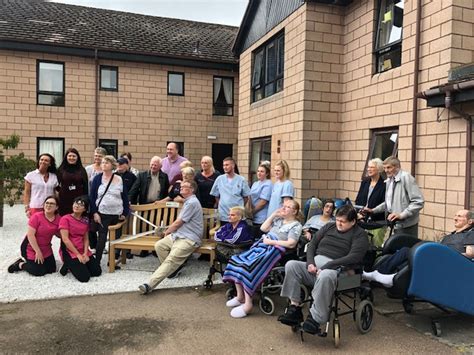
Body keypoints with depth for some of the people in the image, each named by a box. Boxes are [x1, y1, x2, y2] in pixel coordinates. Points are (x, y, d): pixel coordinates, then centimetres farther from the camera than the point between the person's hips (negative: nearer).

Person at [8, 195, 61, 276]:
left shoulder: (58, 219, -7)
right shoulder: (36, 216, -20)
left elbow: (60, 234, 2)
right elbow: (30, 235, -22)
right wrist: (38, 251, -22)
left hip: (46, 249, 6)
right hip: (31, 248, -6)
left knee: (52, 269, 6)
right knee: (39, 271, -10)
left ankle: (28, 261, 25)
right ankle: (20, 264, 16)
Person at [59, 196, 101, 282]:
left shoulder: (85, 220, 9)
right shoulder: (65, 219, -9)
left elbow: (86, 239, 9)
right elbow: (65, 239, -15)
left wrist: (85, 253, -8)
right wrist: (78, 254, -16)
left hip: (83, 252, 6)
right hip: (69, 252, -6)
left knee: (97, 272, -4)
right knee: (84, 277, -17)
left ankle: (79, 266, 15)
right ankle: (68, 265, 7)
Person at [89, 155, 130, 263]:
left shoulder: (119, 180, 2)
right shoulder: (97, 179, 1)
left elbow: (125, 197, 5)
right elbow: (92, 197, 1)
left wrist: (125, 213, 1)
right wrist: (94, 213, -6)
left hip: (117, 215, 2)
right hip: (102, 214, -2)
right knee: (102, 238, -4)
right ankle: (97, 262, 4)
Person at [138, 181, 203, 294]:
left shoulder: (192, 203, -12)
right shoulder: (187, 201, 22)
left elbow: (178, 223, -10)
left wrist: (167, 231, 6)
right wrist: (170, 229, 12)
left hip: (189, 239, -10)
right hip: (179, 235, 10)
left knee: (171, 259, -23)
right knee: (159, 245, -11)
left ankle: (150, 285, -34)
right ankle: (173, 268, 1)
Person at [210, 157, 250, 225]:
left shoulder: (241, 180, -3)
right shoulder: (219, 179, 1)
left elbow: (245, 197, 5)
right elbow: (216, 196, 10)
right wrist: (220, 206, 5)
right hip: (223, 215, 1)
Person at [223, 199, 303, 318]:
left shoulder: (296, 225, 2)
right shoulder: (278, 219, 24)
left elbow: (291, 244, -12)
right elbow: (263, 228, 17)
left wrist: (271, 241, -11)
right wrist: (273, 214, 14)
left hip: (274, 250, -8)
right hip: (262, 245, 8)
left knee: (248, 266, -29)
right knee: (237, 260, -11)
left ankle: (248, 304, -24)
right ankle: (240, 296, -1)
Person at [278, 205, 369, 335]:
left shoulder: (360, 235, 4)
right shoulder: (329, 227, 20)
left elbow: (353, 257, -11)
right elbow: (312, 244, 18)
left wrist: (326, 266, -17)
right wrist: (310, 263, -2)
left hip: (335, 269, -5)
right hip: (314, 266, 6)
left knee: (325, 276, -40)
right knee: (291, 265, -20)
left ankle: (315, 318, -30)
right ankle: (294, 307, -18)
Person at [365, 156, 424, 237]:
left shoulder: (406, 177, -13)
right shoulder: (389, 181, 12)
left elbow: (418, 202, -17)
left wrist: (401, 215, -21)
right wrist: (373, 210, 15)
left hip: (407, 226, -7)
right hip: (396, 225, 7)